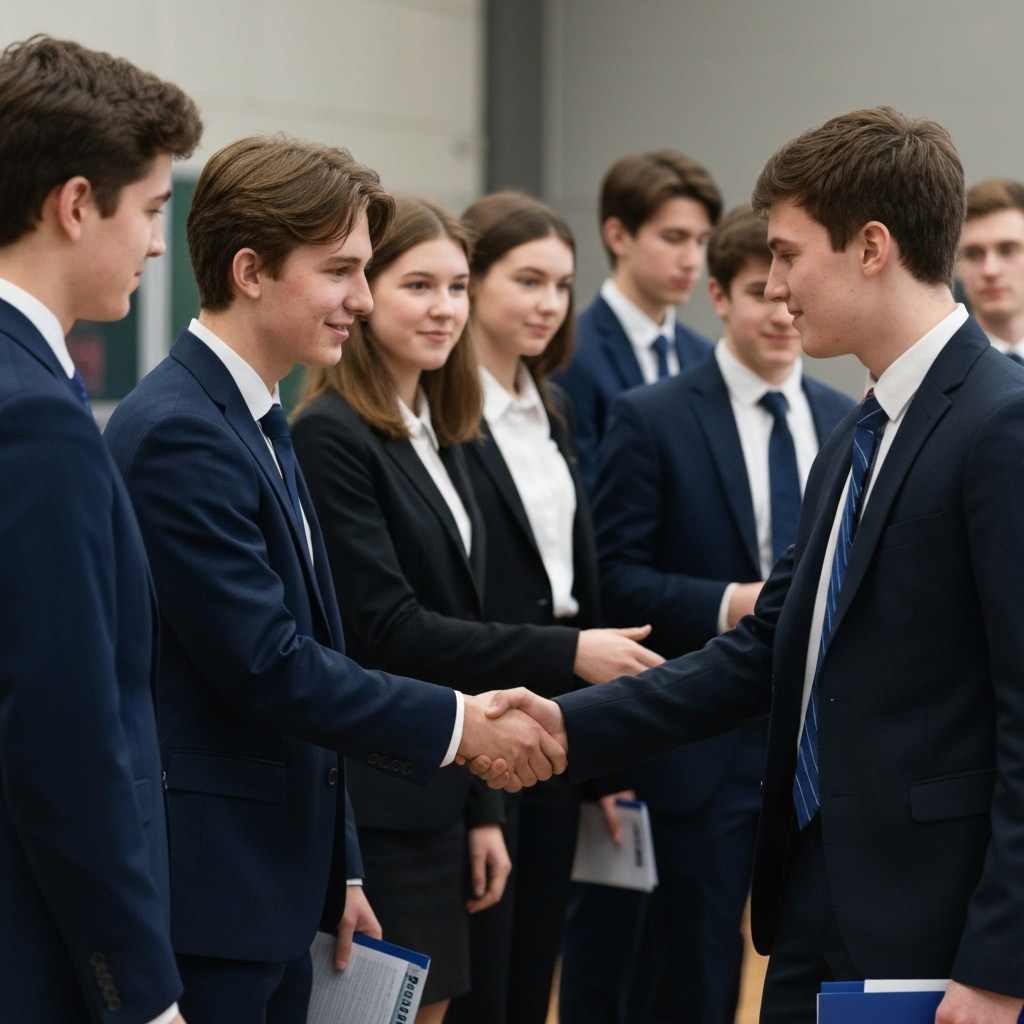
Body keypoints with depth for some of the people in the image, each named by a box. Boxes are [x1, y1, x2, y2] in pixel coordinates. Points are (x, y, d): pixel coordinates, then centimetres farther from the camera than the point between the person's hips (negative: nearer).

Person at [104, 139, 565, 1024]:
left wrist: (336, 872, 19)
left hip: (273, 888, 9)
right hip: (203, 897, -9)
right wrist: (455, 725, -13)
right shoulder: (177, 433, -16)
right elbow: (266, 666, -20)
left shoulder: (257, 422, 15)